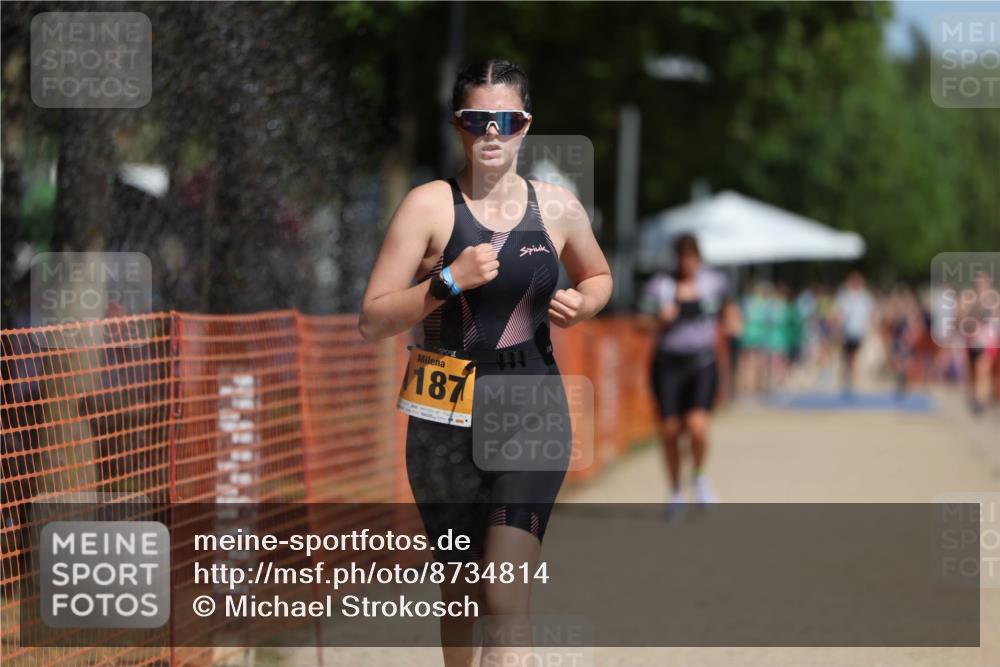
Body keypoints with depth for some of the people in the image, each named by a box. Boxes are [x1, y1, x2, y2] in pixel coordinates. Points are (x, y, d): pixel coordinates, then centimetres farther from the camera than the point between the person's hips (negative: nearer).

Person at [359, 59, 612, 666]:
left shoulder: (557, 207, 4)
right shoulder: (430, 206, -4)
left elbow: (598, 276, 25)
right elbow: (373, 321, -6)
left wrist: (582, 305, 2)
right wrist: (449, 282, -20)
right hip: (447, 415, 0)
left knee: (505, 597, -14)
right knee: (462, 590, 11)